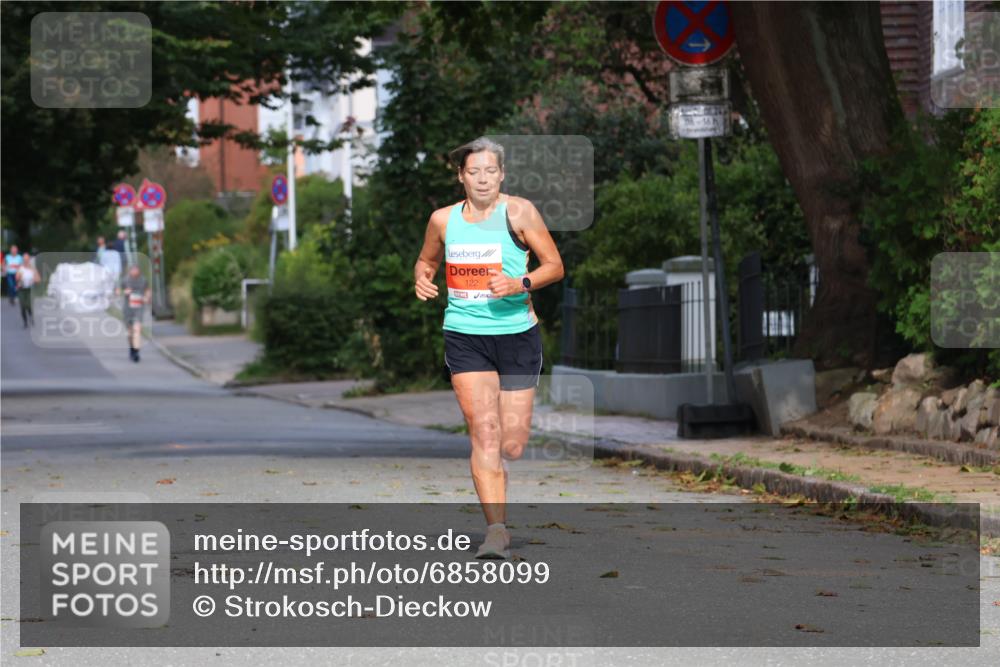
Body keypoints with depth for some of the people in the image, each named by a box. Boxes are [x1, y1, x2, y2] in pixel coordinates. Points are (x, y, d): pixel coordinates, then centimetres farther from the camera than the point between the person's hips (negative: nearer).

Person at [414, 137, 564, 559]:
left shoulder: (519, 211, -3)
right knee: (485, 432, -16)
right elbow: (427, 259, 23)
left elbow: (555, 266, -1)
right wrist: (421, 279, 1)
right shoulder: (443, 219, 5)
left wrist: (520, 284, -18)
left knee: (512, 446, 3)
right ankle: (497, 529, -17)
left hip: (517, 334, -1)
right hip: (464, 336, 1)